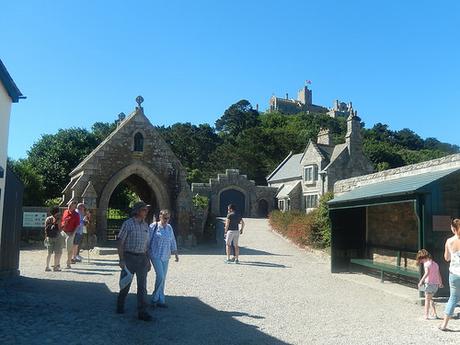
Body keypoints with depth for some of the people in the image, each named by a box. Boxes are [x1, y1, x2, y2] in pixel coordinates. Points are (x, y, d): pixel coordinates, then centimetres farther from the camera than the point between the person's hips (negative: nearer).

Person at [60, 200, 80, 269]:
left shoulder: (76, 215, -6)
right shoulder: (65, 212, 10)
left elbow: (77, 225, -8)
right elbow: (61, 221, 19)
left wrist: (73, 233, -16)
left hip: (70, 233, -5)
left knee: (69, 249, 0)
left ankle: (68, 264, 9)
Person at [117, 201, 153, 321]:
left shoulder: (145, 225, 9)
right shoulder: (128, 224, -8)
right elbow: (120, 242, -9)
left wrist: (148, 260, 14)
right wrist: (121, 260, -14)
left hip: (142, 258, 4)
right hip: (129, 257, -4)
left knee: (142, 286, 1)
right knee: (126, 284, 10)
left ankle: (142, 312, 5)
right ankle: (120, 306, 33)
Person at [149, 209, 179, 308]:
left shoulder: (169, 227, 9)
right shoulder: (154, 226, -8)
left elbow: (172, 241, 15)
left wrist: (175, 253, 14)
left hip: (166, 256, 6)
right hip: (156, 255, -6)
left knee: (163, 278, 7)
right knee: (160, 276, -14)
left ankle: (159, 300, 17)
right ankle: (155, 298, 3)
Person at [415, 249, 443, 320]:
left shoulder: (426, 263, -9)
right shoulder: (435, 263, 14)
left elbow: (427, 273, -25)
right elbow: (439, 274, 21)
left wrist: (421, 281, -26)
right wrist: (440, 283, 33)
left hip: (429, 283, -7)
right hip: (436, 284, 7)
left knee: (427, 299, 1)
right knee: (430, 298, 21)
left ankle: (426, 315, 0)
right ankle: (434, 314, 21)